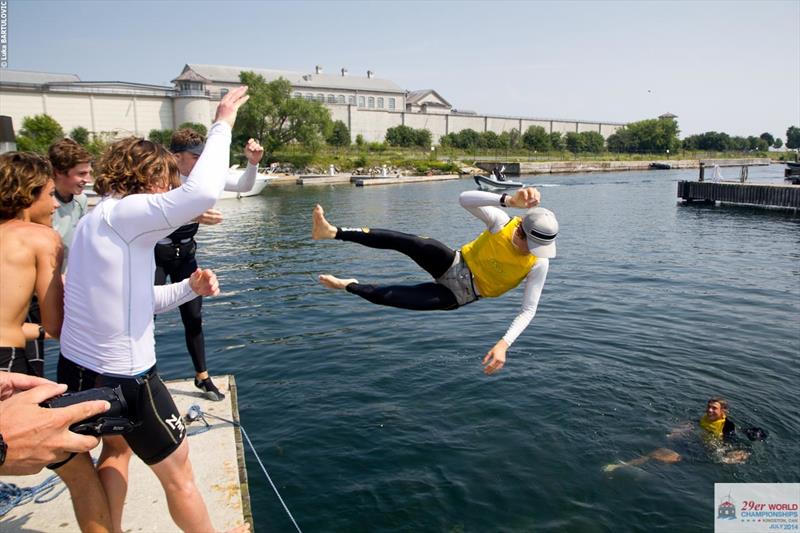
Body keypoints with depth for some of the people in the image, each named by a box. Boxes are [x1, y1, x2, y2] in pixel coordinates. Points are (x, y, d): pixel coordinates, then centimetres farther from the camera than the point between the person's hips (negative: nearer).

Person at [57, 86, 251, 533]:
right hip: (123, 376, -9)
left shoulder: (94, 220, 11)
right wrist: (223, 125, -23)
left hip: (78, 368, 10)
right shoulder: (125, 213, -19)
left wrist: (189, 288, 1)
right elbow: (203, 192, -36)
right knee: (179, 475, 10)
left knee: (117, 448, 33)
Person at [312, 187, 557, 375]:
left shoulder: (539, 264, -20)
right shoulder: (502, 222, -20)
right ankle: (334, 232, -26)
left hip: (461, 295, -1)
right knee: (409, 242, -31)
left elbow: (528, 310, -18)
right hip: (455, 265, 1)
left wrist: (504, 344, -34)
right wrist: (510, 200, -51)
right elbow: (465, 198, -36)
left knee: (388, 297, -17)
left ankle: (350, 285, 12)